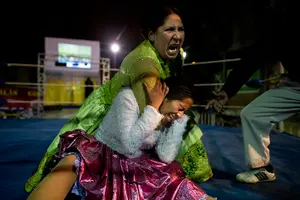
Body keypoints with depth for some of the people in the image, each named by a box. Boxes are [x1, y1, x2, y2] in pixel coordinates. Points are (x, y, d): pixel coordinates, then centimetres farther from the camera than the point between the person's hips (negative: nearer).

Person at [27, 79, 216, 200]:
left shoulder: (168, 117, 2)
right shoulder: (129, 96, -16)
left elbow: (166, 157, -11)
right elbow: (130, 145, -28)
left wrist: (180, 121, -11)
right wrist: (153, 107, -25)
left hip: (133, 167, 5)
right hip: (100, 155, -5)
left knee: (173, 175, -16)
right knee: (73, 161, -36)